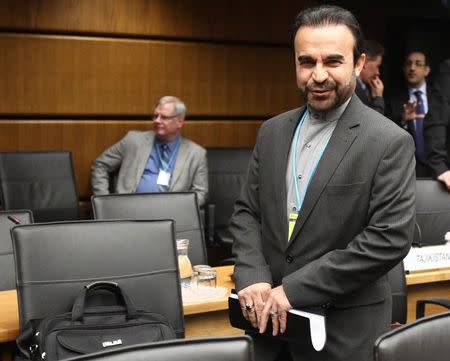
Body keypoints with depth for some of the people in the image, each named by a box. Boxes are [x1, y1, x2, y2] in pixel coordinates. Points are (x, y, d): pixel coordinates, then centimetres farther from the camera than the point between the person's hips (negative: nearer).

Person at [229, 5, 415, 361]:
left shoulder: (390, 143, -11)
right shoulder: (272, 132, 6)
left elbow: (389, 239, -17)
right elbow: (246, 212, 8)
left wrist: (294, 288, -18)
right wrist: (252, 278, -10)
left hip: (344, 329, -4)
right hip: (269, 317, 5)